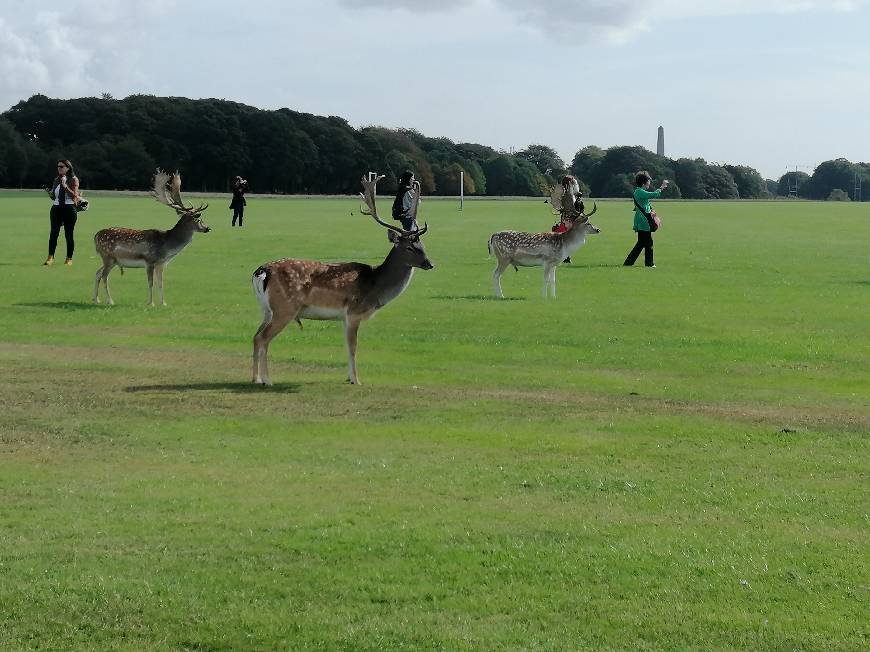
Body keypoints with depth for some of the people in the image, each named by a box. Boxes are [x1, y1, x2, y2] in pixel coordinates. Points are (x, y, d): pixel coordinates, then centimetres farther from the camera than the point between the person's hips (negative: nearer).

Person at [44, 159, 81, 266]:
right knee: (54, 232, -6)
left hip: (69, 208, -4)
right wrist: (50, 192, -1)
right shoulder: (56, 180, 14)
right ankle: (50, 257, -5)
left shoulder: (73, 179, 0)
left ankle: (69, 259, 9)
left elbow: (74, 195, -11)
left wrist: (65, 185, -20)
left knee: (69, 234, 1)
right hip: (56, 208, 4)